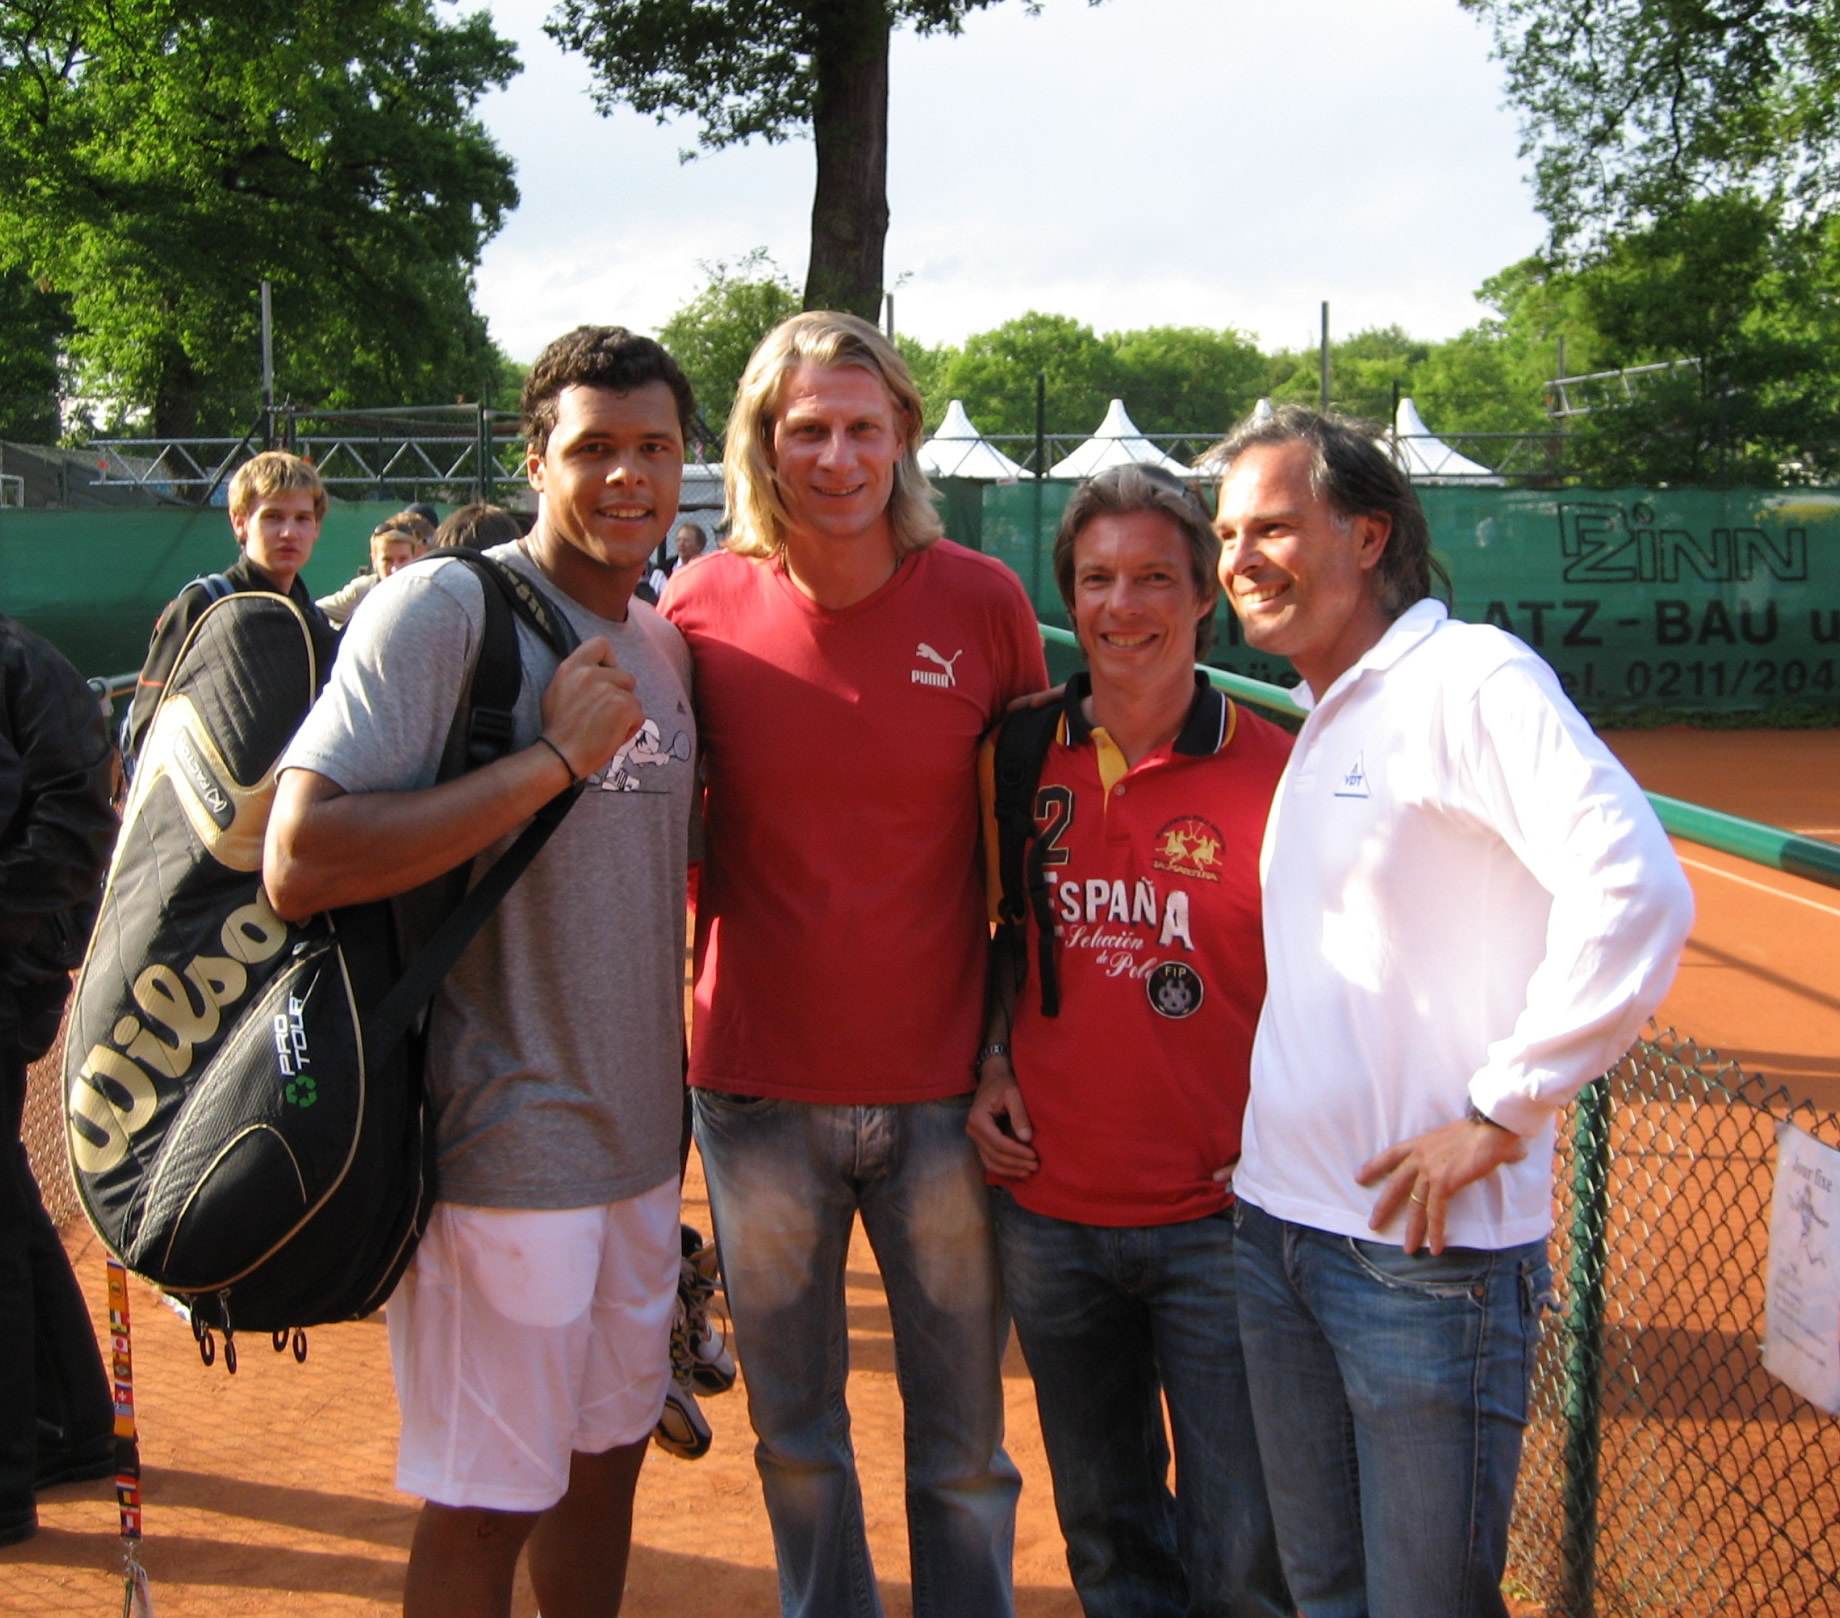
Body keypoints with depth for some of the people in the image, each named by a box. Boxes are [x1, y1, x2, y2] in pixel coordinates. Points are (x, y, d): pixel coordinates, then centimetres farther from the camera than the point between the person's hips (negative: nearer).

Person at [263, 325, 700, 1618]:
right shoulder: (445, 607, -14)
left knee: (608, 1454, 19)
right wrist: (555, 755, -24)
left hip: (640, 1137, 7)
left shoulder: (665, 642, 9)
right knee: (485, 1505, 4)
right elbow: (299, 864, -25)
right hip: (504, 1147, -7)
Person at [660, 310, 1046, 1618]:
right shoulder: (703, 605, -3)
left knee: (964, 1449, 10)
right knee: (796, 1440, 16)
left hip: (944, 1089, -1)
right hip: (759, 1087, 1)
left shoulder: (983, 602, -4)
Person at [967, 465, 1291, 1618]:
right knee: (1105, 1526, 19)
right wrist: (993, 1062, 2)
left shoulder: (1275, 771, -9)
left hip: (1220, 1220, -3)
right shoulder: (1022, 758, 2)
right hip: (1049, 1210, 4)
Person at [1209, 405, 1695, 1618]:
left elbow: (1637, 891, -26)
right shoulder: (1322, 722, 14)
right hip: (1278, 1230, 8)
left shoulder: (1471, 678, -12)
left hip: (1426, 1248, -8)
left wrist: (1500, 1112, -21)